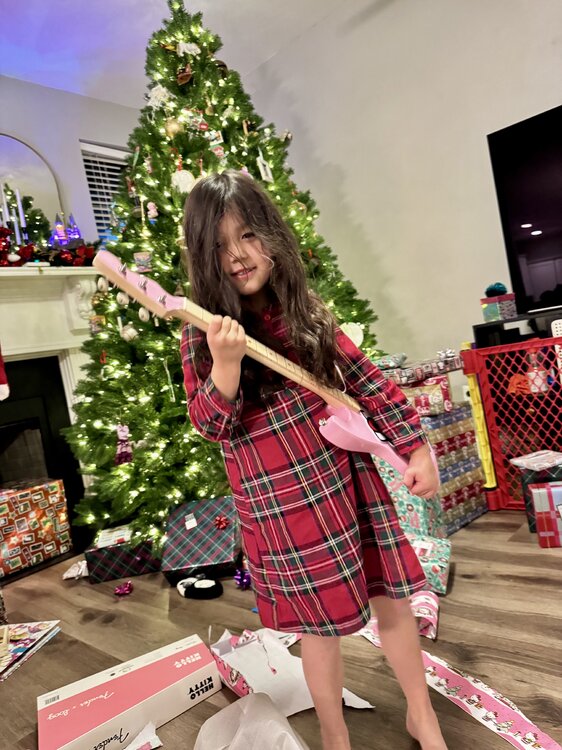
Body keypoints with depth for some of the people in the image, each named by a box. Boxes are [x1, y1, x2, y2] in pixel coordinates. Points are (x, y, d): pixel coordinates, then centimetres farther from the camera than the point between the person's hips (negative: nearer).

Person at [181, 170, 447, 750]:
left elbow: (364, 378, 6)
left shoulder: (305, 311, 2)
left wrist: (416, 446, 4)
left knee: (391, 597, 15)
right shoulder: (203, 335, -7)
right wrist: (225, 364, -29)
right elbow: (210, 425, -12)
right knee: (322, 626, 11)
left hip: (354, 476, 4)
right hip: (285, 501, -3)